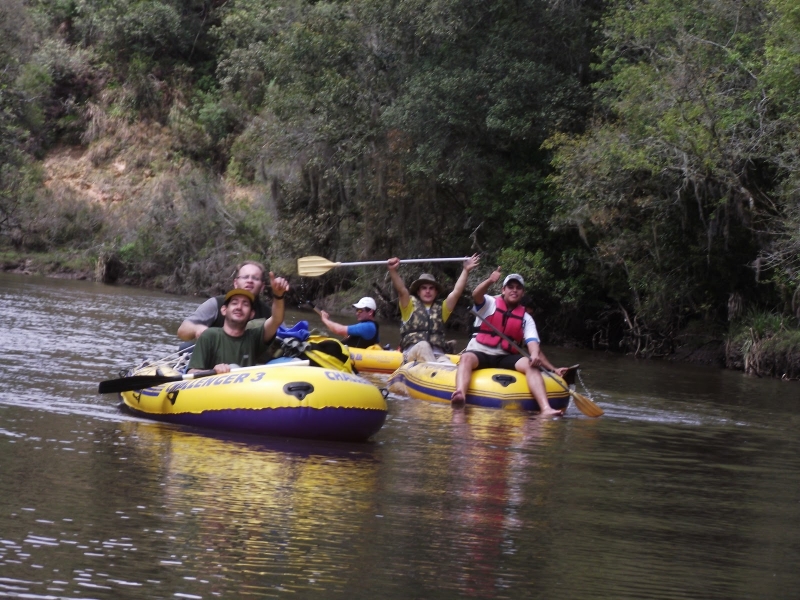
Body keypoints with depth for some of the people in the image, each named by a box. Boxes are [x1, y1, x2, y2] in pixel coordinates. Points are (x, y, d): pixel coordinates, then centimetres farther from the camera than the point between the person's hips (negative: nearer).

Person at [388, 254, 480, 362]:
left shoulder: (441, 308, 27)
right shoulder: (411, 305, 19)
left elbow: (456, 292, 18)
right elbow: (401, 290, 2)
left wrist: (466, 270, 8)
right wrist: (393, 271, -15)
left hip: (437, 355, 2)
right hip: (412, 353, -2)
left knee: (446, 362, -33)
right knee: (423, 346, -38)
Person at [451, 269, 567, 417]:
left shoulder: (526, 318, 14)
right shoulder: (491, 304, 7)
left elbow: (532, 343, 2)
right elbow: (476, 295, -16)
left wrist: (552, 369, -17)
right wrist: (490, 281, -39)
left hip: (506, 358, 3)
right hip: (480, 353, -2)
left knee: (531, 365, -26)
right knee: (467, 358, -36)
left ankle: (546, 409, -46)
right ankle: (460, 394, -65)